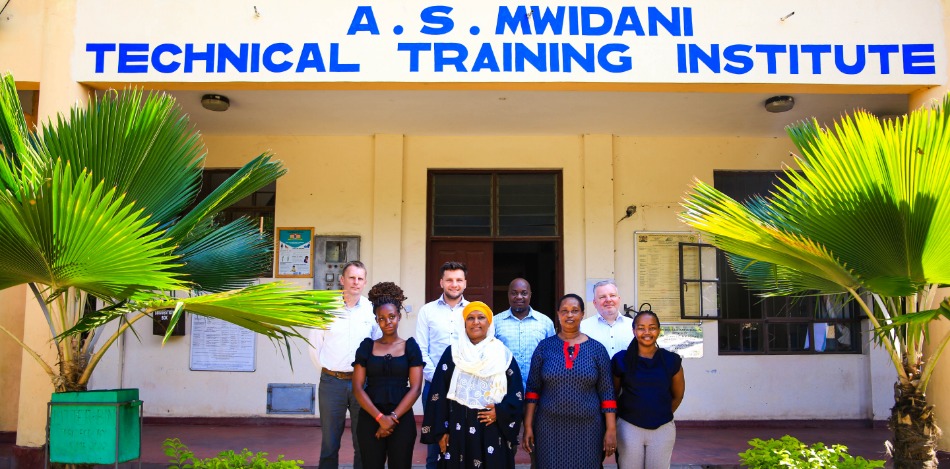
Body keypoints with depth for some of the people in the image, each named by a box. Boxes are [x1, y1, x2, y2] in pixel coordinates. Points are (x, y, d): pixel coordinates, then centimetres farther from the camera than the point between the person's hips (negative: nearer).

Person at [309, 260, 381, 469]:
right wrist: (327, 369, 5)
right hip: (332, 382, 0)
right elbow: (314, 344, 6)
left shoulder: (372, 310, 0)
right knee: (330, 442, 10)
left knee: (363, 442, 9)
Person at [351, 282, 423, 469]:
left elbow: (415, 388, -3)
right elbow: (357, 387, -1)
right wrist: (380, 417, -12)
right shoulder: (367, 346, 5)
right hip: (370, 419, 1)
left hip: (402, 419, 0)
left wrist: (393, 417, -11)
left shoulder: (410, 347, 4)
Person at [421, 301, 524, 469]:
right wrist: (441, 430, -4)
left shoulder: (503, 354, 6)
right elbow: (439, 393, 2)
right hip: (458, 428, 0)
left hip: (494, 429, 1)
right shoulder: (452, 353, 5)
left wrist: (501, 413, -12)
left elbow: (516, 392, 4)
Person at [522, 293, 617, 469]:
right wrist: (528, 426, -1)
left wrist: (611, 430, -3)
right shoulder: (545, 346, 1)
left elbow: (607, 392, 2)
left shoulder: (597, 349, 1)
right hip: (549, 428, 0)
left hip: (588, 429, 0)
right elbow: (532, 388, 3)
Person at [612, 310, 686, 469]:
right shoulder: (621, 359, -6)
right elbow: (613, 393, 5)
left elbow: (678, 395, 12)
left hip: (663, 429, 1)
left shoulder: (671, 360, -2)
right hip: (629, 428, -1)